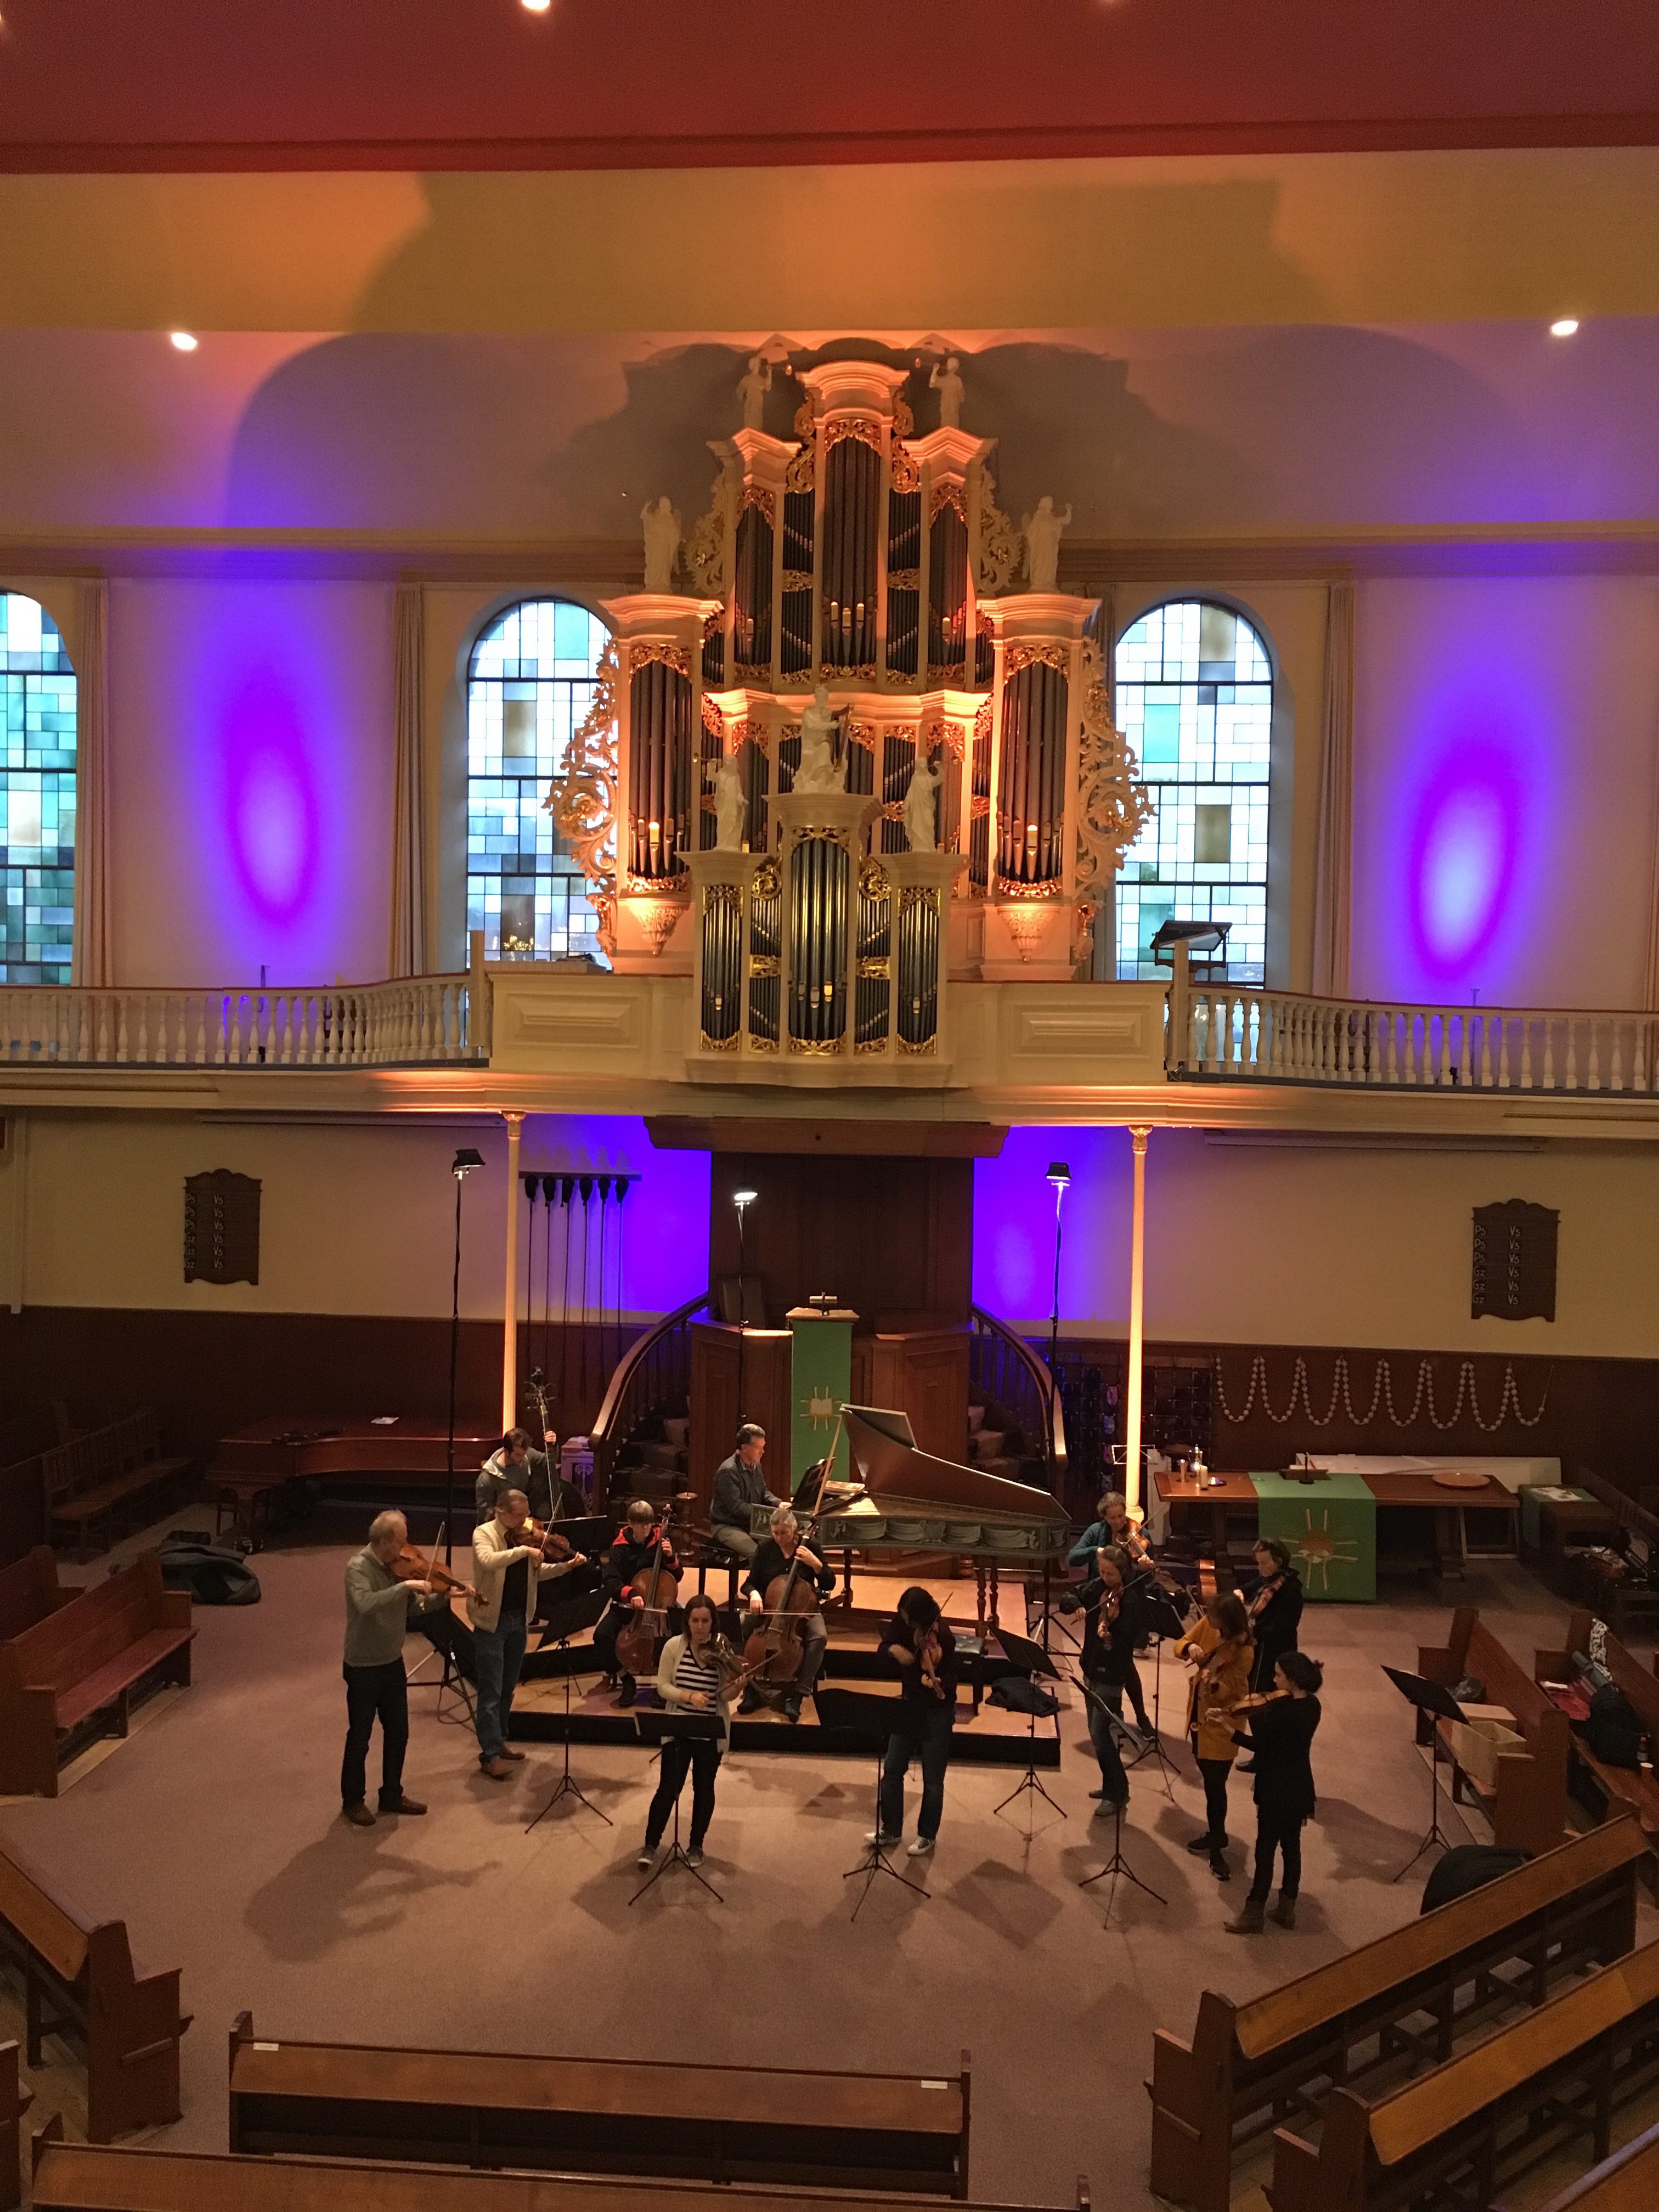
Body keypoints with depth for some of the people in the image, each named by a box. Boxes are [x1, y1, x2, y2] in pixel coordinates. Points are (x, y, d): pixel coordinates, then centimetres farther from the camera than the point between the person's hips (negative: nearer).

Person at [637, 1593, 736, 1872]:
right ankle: (651, 1843, 21)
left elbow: (725, 1696, -7)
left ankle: (696, 1845, 33)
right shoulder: (674, 1646, -8)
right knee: (668, 1788, 1)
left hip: (711, 1734, 1)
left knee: (704, 1789, 13)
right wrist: (689, 1696, -23)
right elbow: (662, 1687, -7)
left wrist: (737, 1684, -29)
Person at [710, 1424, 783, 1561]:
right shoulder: (728, 1471, -20)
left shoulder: (755, 1465, 7)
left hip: (751, 1525, 8)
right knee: (758, 1554, -30)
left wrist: (778, 1503, -3)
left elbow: (764, 1493, 19)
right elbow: (736, 1507, -24)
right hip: (727, 1527, -8)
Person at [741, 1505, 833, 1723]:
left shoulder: (809, 1547, -5)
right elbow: (750, 1582, 2)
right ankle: (751, 1690, -16)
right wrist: (754, 1594, -21)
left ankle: (797, 1695, -28)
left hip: (802, 1609, -1)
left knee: (819, 1636, -32)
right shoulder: (765, 1547, -2)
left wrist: (815, 1563, -23)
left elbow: (829, 1585, -6)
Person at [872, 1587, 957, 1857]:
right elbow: (883, 1648, -4)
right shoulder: (902, 1623, -8)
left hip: (937, 1712, -6)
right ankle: (891, 1829, 29)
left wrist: (937, 1682, -46)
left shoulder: (942, 1638, -24)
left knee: (933, 1779, 5)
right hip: (908, 1705, 6)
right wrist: (893, 1649, -27)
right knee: (892, 1768, 13)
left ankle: (928, 1836, 24)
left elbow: (950, 1678, -24)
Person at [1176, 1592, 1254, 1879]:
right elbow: (1181, 1644, -2)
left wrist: (1214, 1684, -39)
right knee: (1209, 1777, 20)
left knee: (1215, 1785, -2)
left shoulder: (1242, 1651, -25)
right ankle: (1216, 1833, 38)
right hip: (1198, 1713, 7)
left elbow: (1233, 1693, -20)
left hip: (1221, 1722, -7)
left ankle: (1217, 1850, 12)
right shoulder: (1208, 1624, -8)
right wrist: (1189, 1647, -24)